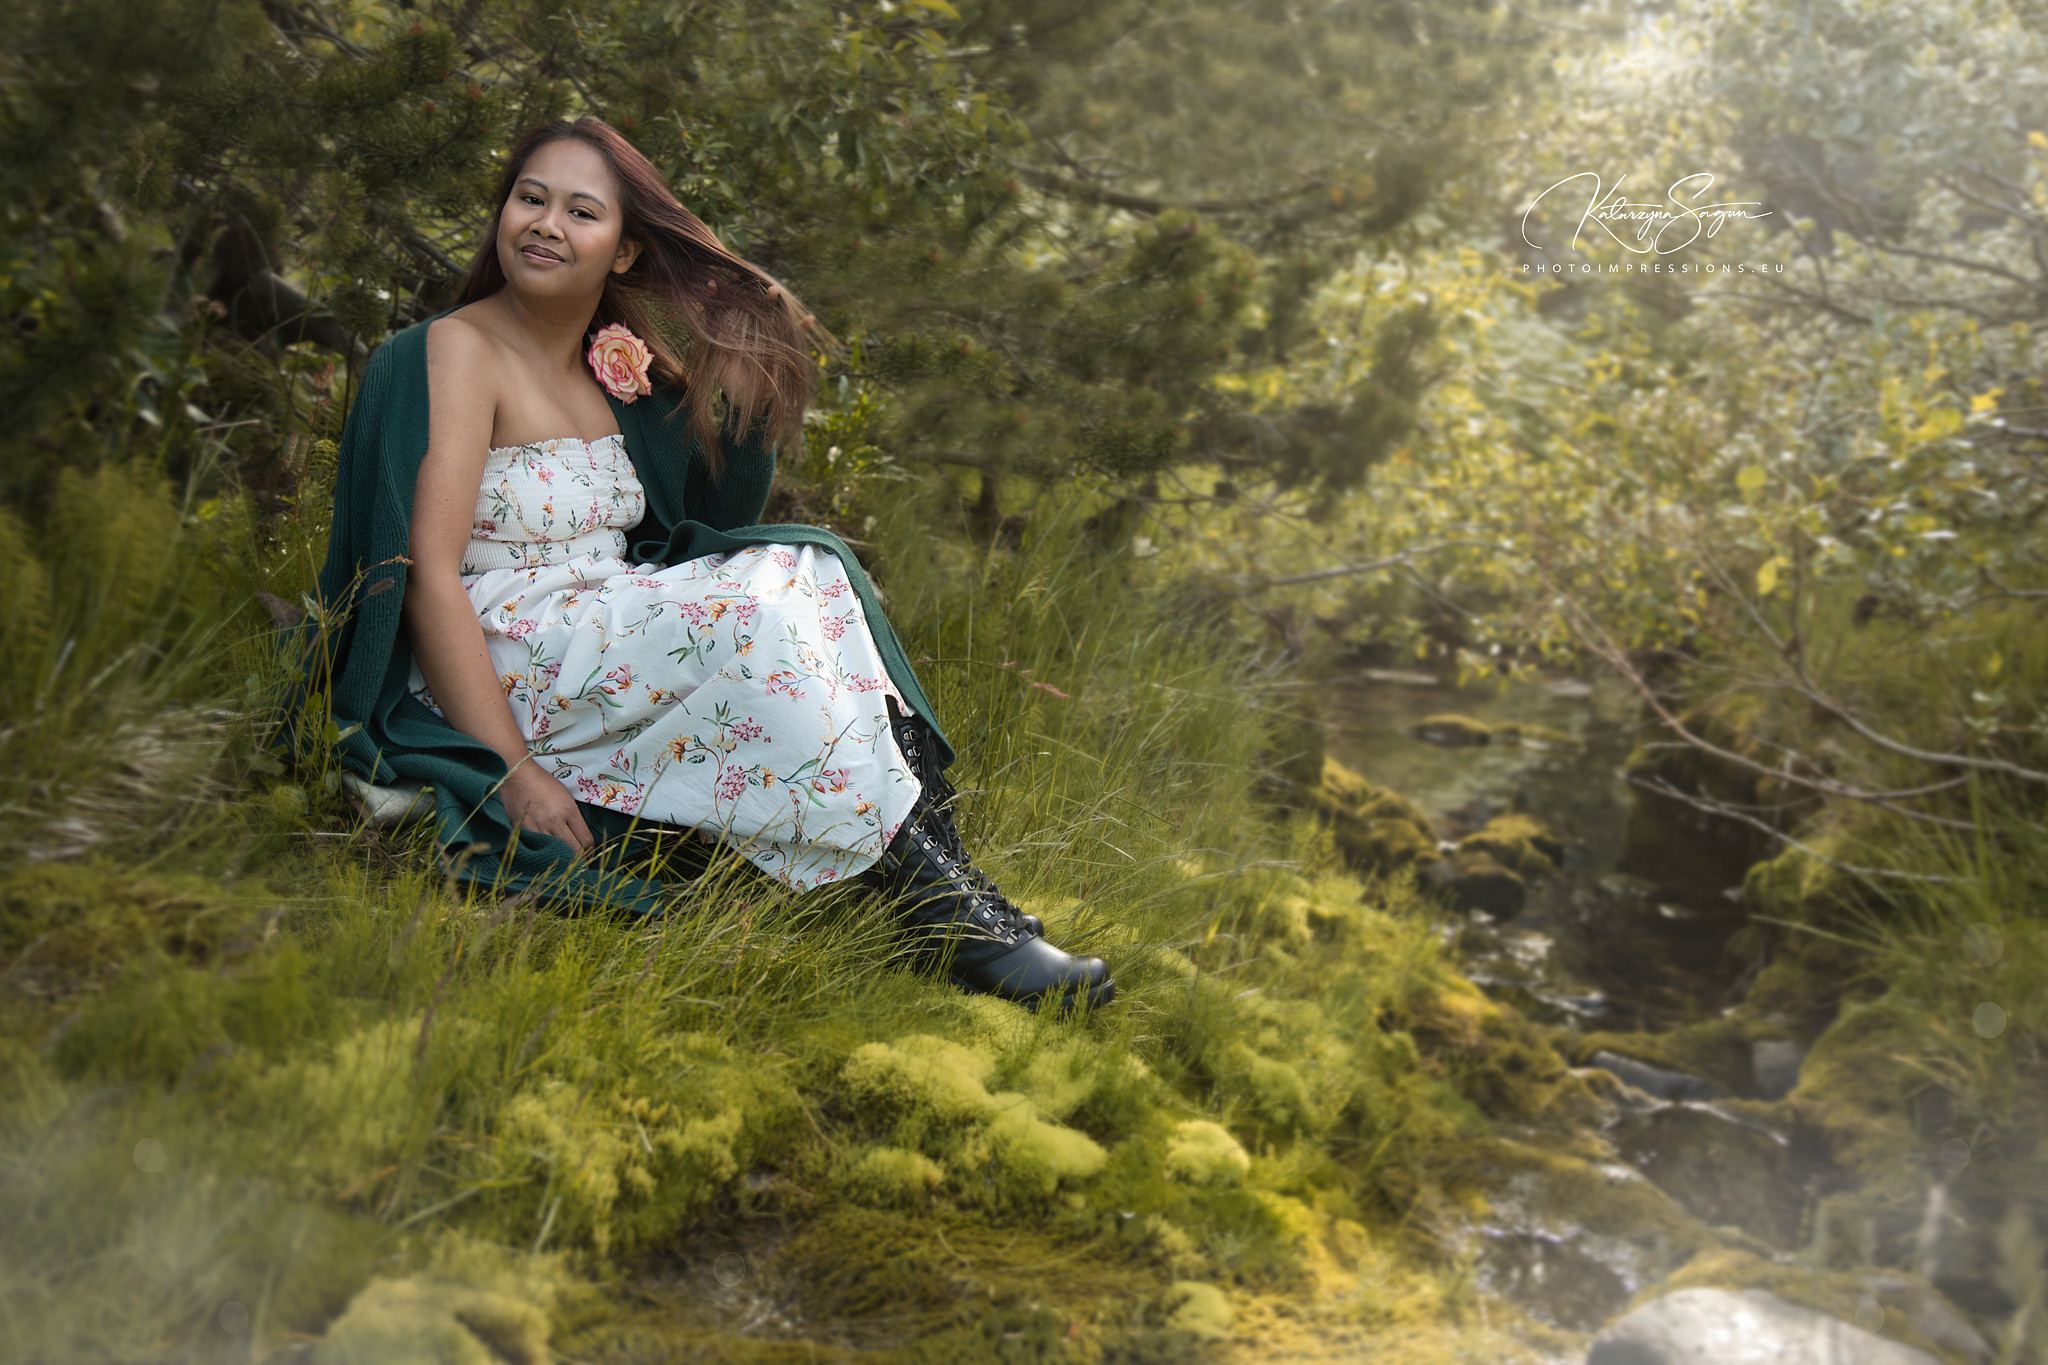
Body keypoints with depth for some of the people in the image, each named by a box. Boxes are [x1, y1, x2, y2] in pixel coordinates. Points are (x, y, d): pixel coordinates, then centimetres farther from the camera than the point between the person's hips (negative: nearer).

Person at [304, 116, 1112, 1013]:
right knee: (755, 612, -26)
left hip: (610, 641, 7)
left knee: (802, 566, -15)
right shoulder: (459, 349, -8)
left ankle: (946, 890, -26)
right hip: (488, 666, -7)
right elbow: (428, 571, -18)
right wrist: (513, 773, -26)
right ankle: (932, 893, -25)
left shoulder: (615, 368, 14)